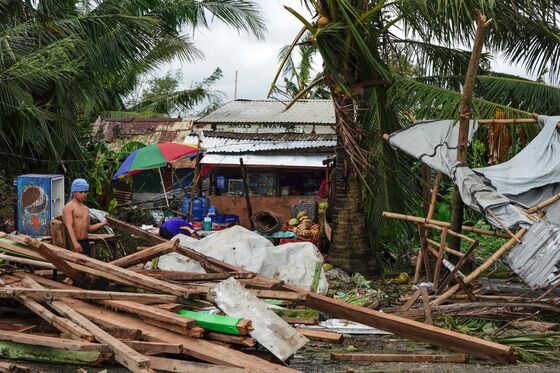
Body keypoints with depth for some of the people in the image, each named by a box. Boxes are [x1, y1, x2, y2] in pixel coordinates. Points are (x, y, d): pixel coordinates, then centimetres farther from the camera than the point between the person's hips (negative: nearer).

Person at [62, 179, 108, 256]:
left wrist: (103, 223, 11)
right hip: (74, 242, -8)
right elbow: (69, 226, -19)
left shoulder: (86, 209, 18)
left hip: (85, 242, 8)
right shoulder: (69, 207, -7)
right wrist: (75, 243, -31)